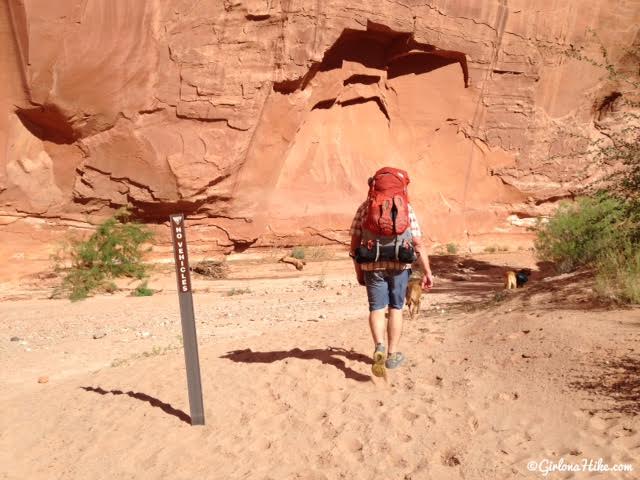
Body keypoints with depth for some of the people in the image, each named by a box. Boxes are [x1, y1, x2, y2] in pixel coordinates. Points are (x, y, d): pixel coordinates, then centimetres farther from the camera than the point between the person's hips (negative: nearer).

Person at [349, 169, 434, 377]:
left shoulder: (365, 206, 3)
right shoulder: (405, 207, -1)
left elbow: (355, 240, 3)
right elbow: (417, 243, -5)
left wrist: (358, 270, 13)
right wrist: (427, 272, 1)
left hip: (372, 265, 0)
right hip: (399, 265, 0)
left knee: (376, 308, 8)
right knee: (396, 307, 14)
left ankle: (379, 347, -14)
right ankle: (392, 354, 20)